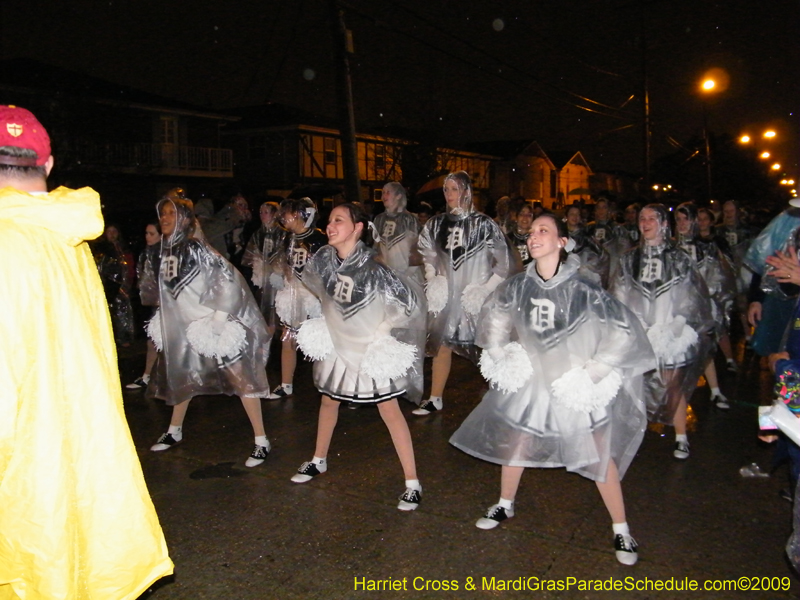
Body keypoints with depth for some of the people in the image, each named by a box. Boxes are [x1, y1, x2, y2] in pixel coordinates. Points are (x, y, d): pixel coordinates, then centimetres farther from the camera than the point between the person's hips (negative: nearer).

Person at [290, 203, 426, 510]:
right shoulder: (323, 258, -11)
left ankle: (412, 483, 6)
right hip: (336, 342, 6)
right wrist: (324, 321, 11)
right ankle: (319, 461, 43)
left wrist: (386, 335, -13)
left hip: (372, 348, -6)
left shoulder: (372, 269, -28)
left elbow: (410, 305, -20)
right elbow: (310, 284, 13)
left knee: (389, 410, -3)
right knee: (328, 400, 20)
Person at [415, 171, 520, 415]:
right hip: (446, 295, 4)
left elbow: (505, 263, -5)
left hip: (475, 297, -4)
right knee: (442, 345, 9)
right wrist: (434, 284, 8)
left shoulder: (484, 224, -8)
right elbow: (428, 257, 19)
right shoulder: (436, 224, 4)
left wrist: (486, 290, -9)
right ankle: (435, 399, 19)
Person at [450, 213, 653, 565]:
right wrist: (501, 358, 4)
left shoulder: (582, 290, -20)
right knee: (514, 443, 14)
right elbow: (493, 317, 10)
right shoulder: (518, 286, -10)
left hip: (576, 385, -3)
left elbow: (624, 331, -14)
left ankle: (621, 530, 21)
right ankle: (505, 506, 39)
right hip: (531, 379, 4)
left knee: (600, 455, 2)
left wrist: (593, 372, -14)